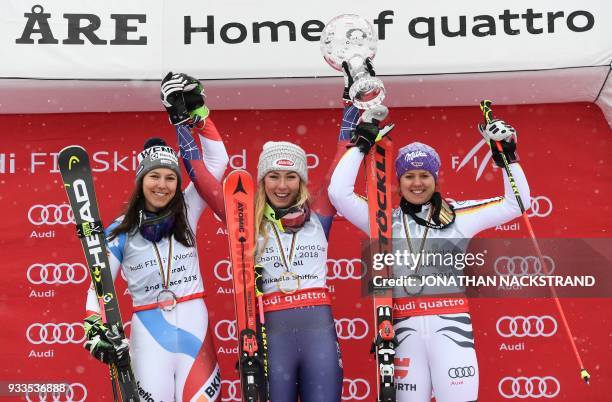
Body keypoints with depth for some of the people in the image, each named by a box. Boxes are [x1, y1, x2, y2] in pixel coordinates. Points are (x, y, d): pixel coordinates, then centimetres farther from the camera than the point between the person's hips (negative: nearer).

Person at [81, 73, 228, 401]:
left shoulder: (187, 211, 4)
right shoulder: (121, 231, 2)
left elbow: (218, 161, 0)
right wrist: (94, 327, -16)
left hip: (194, 324, 1)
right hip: (149, 331, -1)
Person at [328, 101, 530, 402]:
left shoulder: (458, 215, 9)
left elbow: (516, 203, 12)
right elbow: (339, 192, 3)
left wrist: (506, 156, 6)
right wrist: (361, 144, 7)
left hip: (451, 326, -1)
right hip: (405, 329, 1)